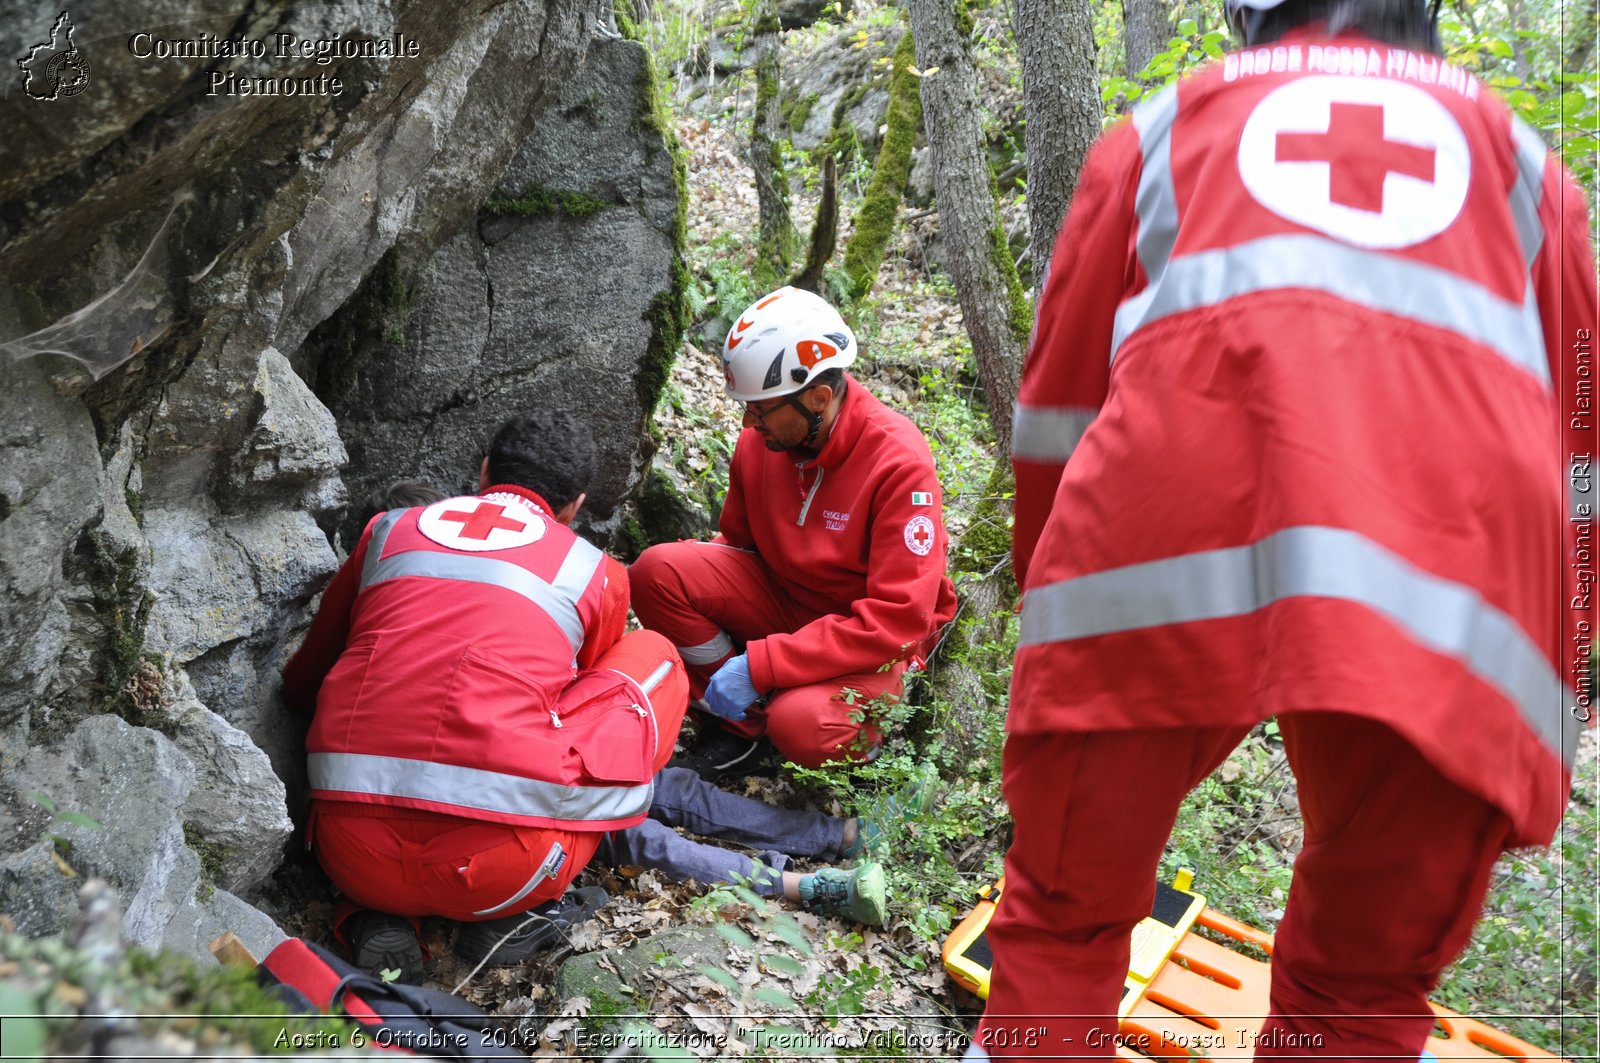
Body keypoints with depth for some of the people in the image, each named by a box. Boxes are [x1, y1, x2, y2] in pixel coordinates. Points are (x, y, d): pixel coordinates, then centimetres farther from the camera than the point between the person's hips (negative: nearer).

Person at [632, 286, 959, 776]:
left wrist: (758, 665, -30)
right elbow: (736, 543, 10)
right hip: (781, 601, 6)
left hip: (873, 640, -5)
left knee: (802, 726, -36)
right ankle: (741, 721, -2)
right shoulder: (758, 440, -8)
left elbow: (898, 620, -27)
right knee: (657, 570, -17)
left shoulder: (899, 460, -25)